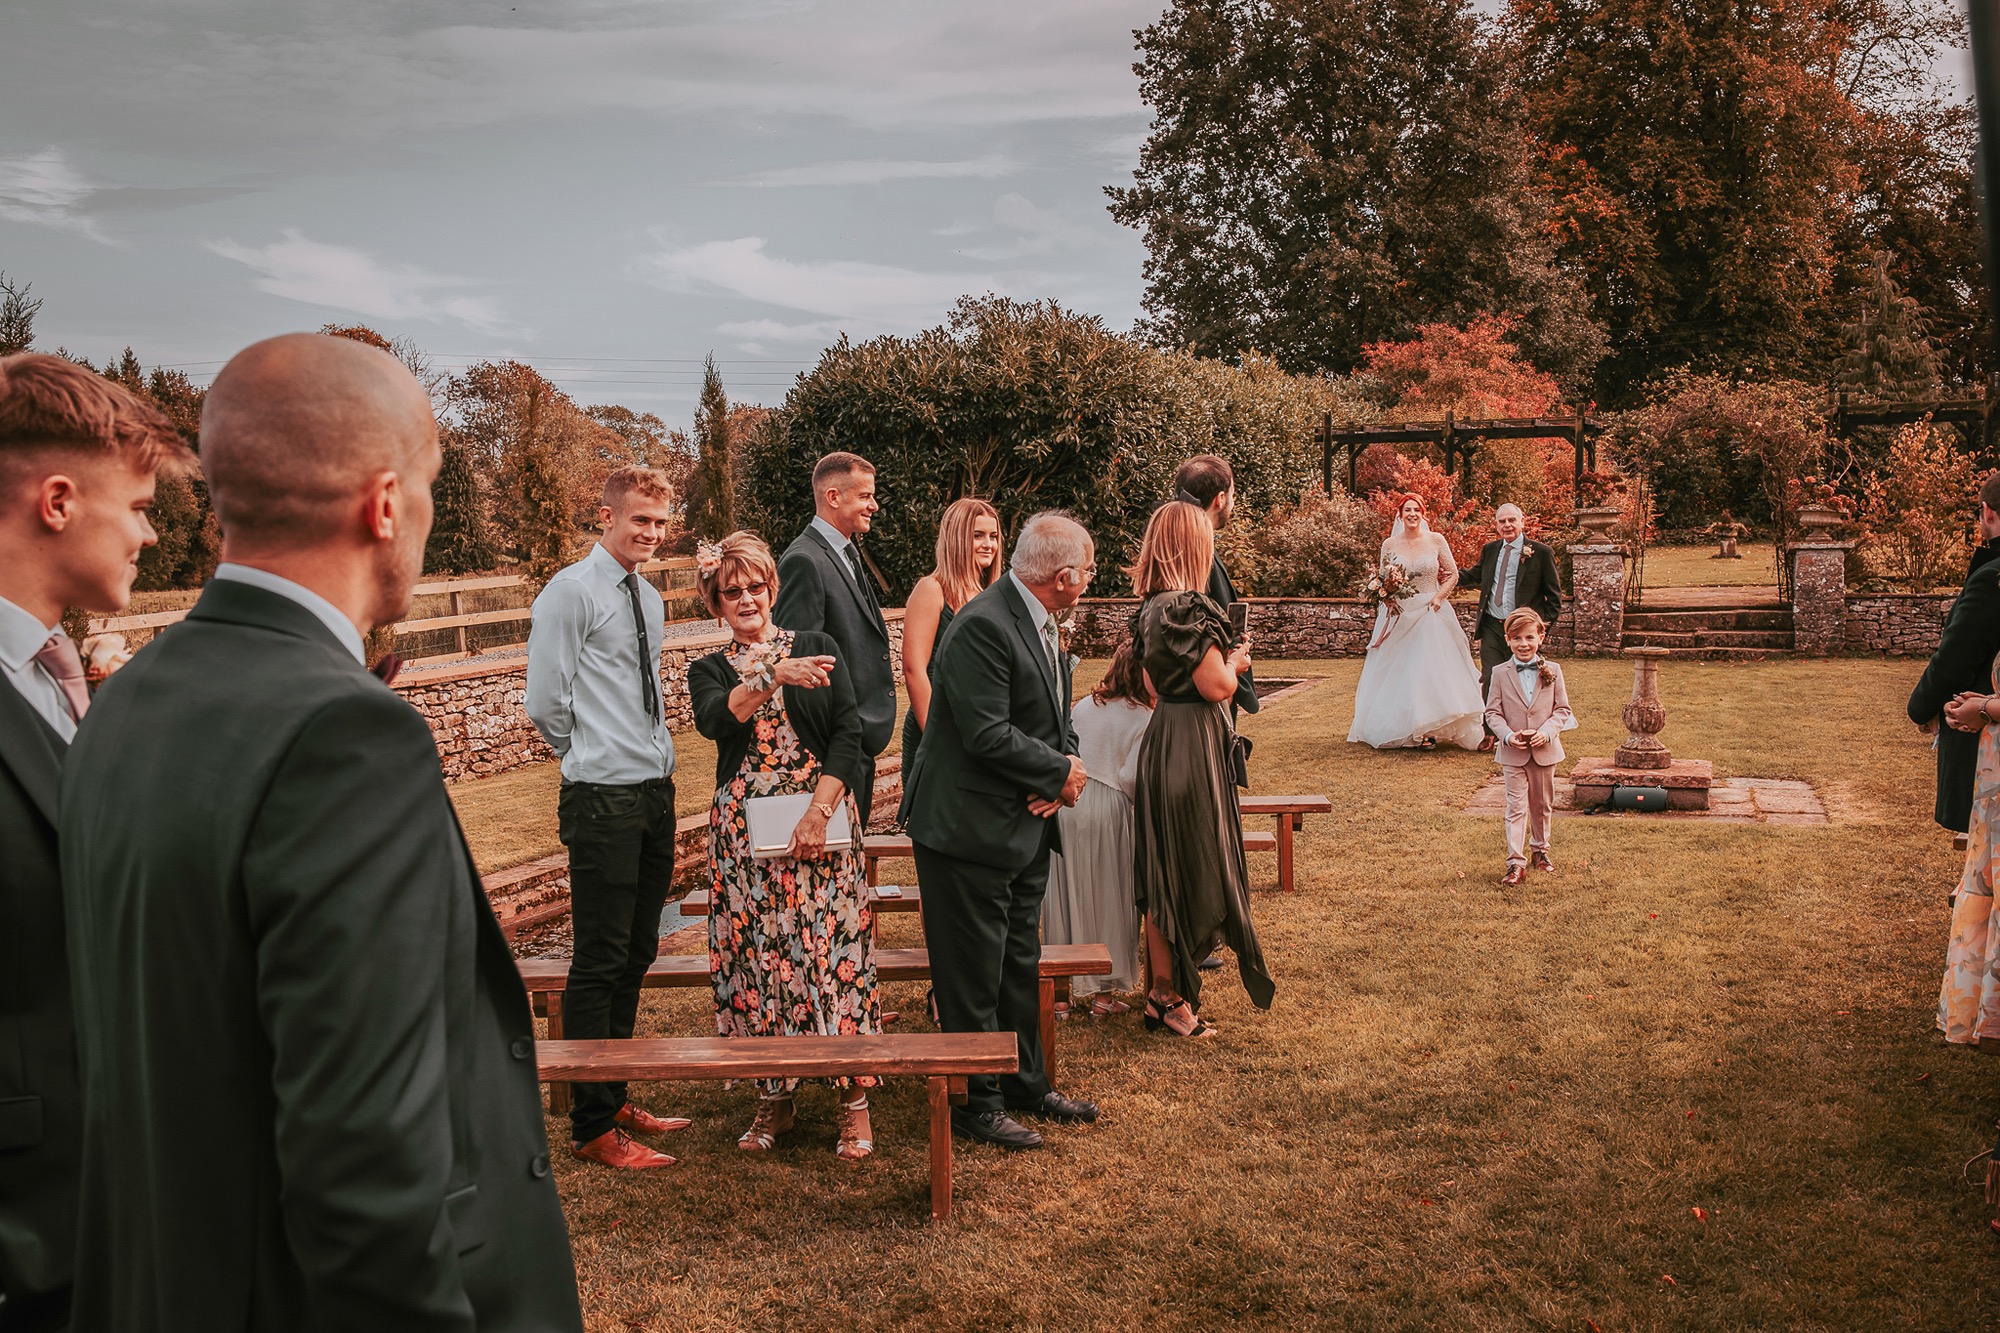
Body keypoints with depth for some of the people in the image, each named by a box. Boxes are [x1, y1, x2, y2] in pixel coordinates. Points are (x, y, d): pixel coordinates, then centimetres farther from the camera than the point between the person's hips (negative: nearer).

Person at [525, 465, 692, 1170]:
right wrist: (591, 755, 1)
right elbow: (544, 704, -13)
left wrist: (649, 758, 14)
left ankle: (617, 1100, 28)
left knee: (636, 954, 15)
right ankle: (592, 1127, 8)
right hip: (604, 800, -8)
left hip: (656, 793, 8)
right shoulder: (571, 592, -10)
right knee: (600, 961, -3)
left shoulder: (649, 598, 16)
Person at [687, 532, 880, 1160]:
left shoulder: (817, 648, 8)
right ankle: (775, 1097, 15)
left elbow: (848, 735, -1)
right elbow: (715, 720, -13)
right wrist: (772, 677, -27)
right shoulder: (709, 671, 11)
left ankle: (855, 1096, 4)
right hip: (745, 832, 2)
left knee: (833, 949, -4)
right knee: (759, 955, 3)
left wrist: (818, 811, -12)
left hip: (823, 822, -1)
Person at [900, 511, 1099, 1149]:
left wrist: (1063, 771, -5)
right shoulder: (983, 626, -22)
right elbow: (989, 736, -26)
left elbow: (1056, 718, 16)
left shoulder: (1043, 624, 10)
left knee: (1021, 965, 19)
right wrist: (1061, 772, -13)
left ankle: (1026, 1084, 32)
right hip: (970, 830, -10)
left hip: (1026, 828, 10)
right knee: (973, 974, 2)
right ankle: (978, 1102, 15)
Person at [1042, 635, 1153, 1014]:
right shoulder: (1145, 719, -7)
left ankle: (1065, 983, 19)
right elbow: (1131, 778, -14)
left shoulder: (1083, 706, 8)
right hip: (1109, 809, -4)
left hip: (1066, 802, 5)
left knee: (1068, 895, 13)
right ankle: (1105, 992, 13)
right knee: (1108, 899, 8)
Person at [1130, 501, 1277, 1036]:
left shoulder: (1150, 609, 9)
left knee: (1164, 873, 14)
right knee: (1189, 867, 0)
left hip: (1161, 740, 9)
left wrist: (1225, 661, 20)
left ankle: (1162, 989, 22)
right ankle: (1171, 997, 7)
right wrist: (1235, 660, 0)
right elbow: (1217, 686, -20)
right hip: (1192, 746, -9)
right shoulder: (1188, 608, -19)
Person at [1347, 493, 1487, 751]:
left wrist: (1438, 598, -9)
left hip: (1430, 612, -1)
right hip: (1399, 614, 2)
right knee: (1398, 671, 2)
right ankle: (1399, 728, 11)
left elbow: (1452, 574, 5)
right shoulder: (1390, 545, 3)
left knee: (1432, 668, -7)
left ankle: (1428, 729, -4)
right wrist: (1386, 596, -10)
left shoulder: (1436, 541, 0)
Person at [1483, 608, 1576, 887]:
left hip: (1545, 750, 2)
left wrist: (1547, 732, -17)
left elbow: (1563, 709, 0)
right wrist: (1508, 735, -19)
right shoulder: (1500, 674, -4)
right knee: (1516, 806, -3)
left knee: (1542, 805, 16)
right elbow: (1493, 712, -3)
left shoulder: (1552, 671, -2)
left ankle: (1539, 849, 36)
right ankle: (1516, 862, -3)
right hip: (1513, 753, -2)